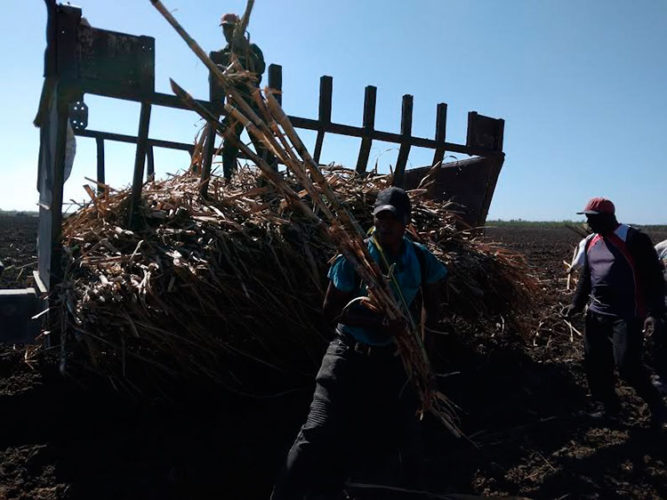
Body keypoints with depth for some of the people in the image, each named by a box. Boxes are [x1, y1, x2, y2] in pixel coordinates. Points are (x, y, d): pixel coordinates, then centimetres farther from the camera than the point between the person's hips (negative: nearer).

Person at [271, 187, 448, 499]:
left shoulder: (421, 260, -6)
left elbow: (431, 304, 10)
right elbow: (331, 311, -12)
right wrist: (377, 323, -24)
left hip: (394, 359, 3)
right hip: (349, 356, -3)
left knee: (407, 432, 15)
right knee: (319, 433, -9)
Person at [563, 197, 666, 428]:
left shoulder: (634, 240, -12)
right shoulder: (592, 242, 10)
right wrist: (577, 303, 9)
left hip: (626, 316, -7)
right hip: (596, 314, 7)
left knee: (627, 364, -10)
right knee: (594, 363, 8)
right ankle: (607, 406, 26)